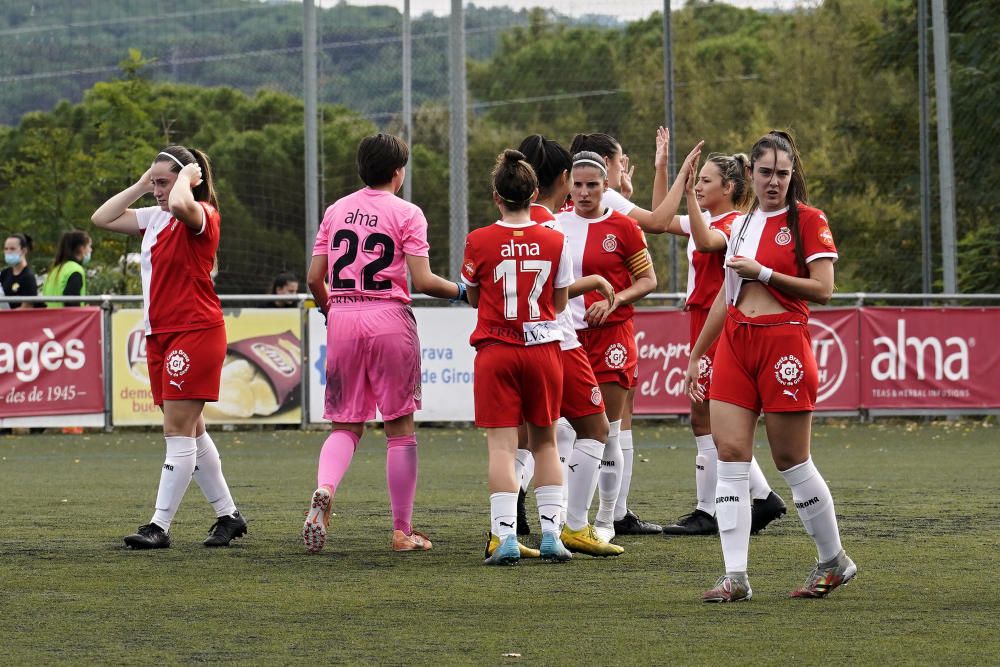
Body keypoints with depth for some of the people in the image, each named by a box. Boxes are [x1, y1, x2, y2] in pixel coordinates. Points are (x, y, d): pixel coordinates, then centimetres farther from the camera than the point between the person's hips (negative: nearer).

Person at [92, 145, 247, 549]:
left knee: (178, 431, -9)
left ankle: (160, 526, -11)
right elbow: (102, 218, 14)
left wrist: (187, 177, -15)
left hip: (195, 333, -9)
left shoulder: (202, 215, -11)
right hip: (160, 334, 9)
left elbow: (180, 204, -35)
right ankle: (228, 515, 22)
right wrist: (140, 185, 9)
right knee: (191, 430, 12)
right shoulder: (154, 217, 13)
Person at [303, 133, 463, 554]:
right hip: (389, 320, -4)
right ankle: (402, 531, 6)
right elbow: (422, 281, -11)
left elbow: (314, 278, 9)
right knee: (400, 428, 4)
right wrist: (460, 290, 7)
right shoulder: (406, 214, -4)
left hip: (342, 320, 4)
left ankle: (324, 492, -20)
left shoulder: (336, 211, 10)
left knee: (345, 425, 10)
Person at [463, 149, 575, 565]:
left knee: (501, 445, -3)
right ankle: (551, 534, 9)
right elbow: (561, 302, 7)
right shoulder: (555, 241, -2)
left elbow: (473, 298, 7)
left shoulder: (479, 242, -6)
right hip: (544, 347, 2)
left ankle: (506, 537, -13)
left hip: (496, 350, -2)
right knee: (545, 442, 13)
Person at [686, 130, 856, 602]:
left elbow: (822, 289, -11)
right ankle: (735, 577, -8)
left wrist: (763, 272, -13)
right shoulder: (742, 224, 16)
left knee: (791, 461, 0)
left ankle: (835, 562, 18)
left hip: (783, 342, -6)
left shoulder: (808, 221, -2)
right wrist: (696, 355, 21)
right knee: (730, 456, -6)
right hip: (734, 344, 6)